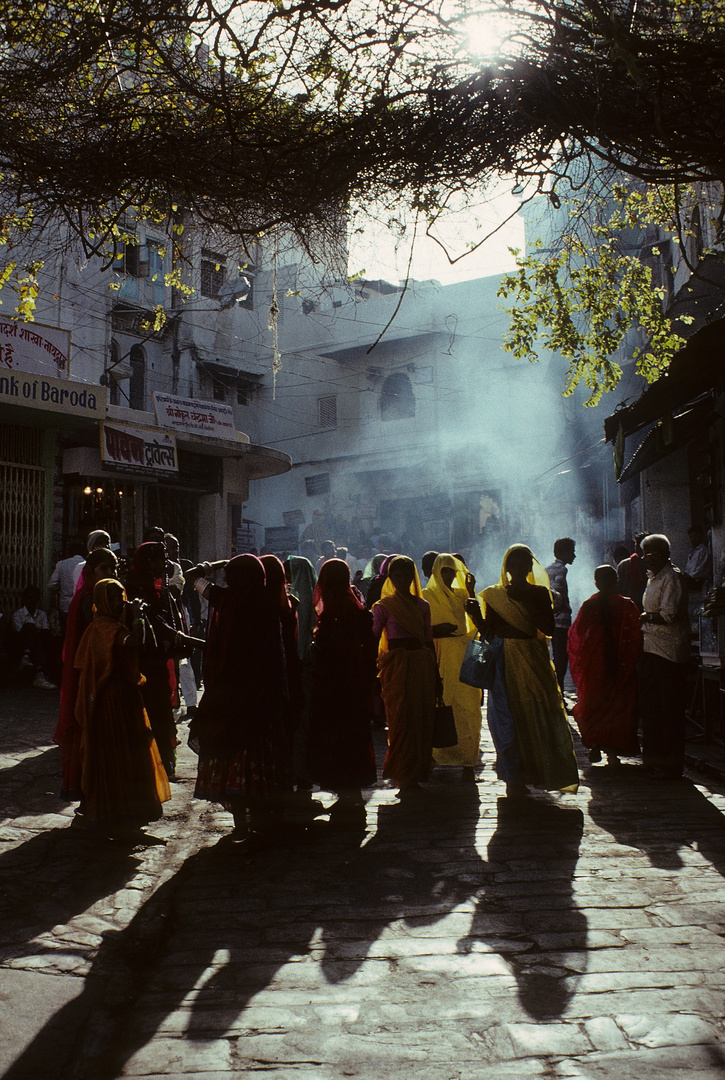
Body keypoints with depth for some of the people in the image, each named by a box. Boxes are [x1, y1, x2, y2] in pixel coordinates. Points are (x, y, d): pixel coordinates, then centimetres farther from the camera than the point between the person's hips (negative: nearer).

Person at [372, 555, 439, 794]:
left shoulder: (423, 606, 11)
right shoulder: (384, 606, -1)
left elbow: (429, 640, 14)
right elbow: (373, 639, -3)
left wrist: (435, 674, 14)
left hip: (422, 665, 4)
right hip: (397, 665, -4)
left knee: (423, 718, 4)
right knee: (401, 719, -3)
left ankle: (417, 771, 16)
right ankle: (404, 776, 7)